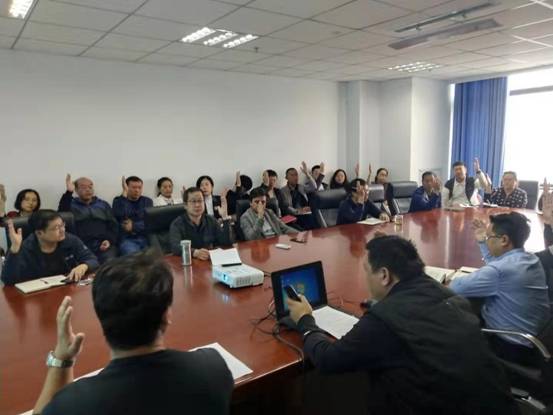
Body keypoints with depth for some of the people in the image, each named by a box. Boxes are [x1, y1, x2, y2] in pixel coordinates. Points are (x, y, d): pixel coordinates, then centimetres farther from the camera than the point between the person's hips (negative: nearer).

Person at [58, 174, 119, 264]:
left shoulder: (103, 204, 20)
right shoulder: (71, 204, 13)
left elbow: (114, 225, 15)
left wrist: (109, 240, -3)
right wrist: (68, 192, -17)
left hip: (103, 245, 2)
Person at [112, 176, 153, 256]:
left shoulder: (147, 201, 15)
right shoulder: (118, 200, 10)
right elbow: (119, 215, -12)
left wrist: (133, 226, -8)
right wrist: (124, 193, -10)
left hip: (146, 237, 2)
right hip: (127, 239, -2)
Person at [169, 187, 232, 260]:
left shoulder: (211, 221, 9)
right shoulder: (177, 224, -3)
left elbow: (227, 243, 0)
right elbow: (175, 247, -21)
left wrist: (225, 217, -9)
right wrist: (195, 252, -38)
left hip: (211, 260, 3)